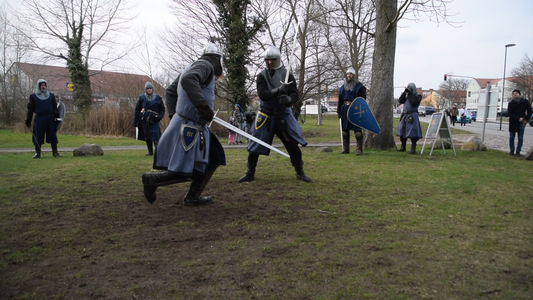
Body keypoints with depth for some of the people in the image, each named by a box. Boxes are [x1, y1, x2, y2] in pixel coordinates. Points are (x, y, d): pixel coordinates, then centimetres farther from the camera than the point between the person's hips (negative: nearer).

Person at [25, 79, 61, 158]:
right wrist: (28, 120, 1)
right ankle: (37, 153, 10)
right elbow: (30, 109, 7)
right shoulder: (33, 96, 8)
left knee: (52, 135, 2)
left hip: (50, 118, 1)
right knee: (38, 136, 1)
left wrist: (57, 117, 4)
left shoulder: (51, 96, 12)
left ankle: (55, 152, 8)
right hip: (39, 118, -1)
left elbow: (55, 107, 12)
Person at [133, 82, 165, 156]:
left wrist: (160, 116, -7)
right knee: (147, 136, 8)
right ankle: (150, 151, 18)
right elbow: (137, 110, 6)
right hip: (144, 119, 2)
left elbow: (162, 108, 11)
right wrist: (135, 120, 1)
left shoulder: (157, 98, 4)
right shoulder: (142, 98, 4)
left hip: (154, 120, -2)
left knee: (155, 135, -15)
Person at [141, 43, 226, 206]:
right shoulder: (205, 65, -9)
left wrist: (173, 114, 22)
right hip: (189, 127, -10)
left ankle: (193, 197, 17)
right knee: (184, 172, -8)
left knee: (214, 158, 14)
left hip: (196, 127, 10)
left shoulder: (193, 67, 18)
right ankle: (152, 179, 9)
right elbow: (188, 80, -31)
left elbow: (170, 91, 23)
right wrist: (203, 106, -34)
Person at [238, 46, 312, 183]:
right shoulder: (262, 75, -2)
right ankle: (250, 174, 14)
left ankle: (300, 173, 11)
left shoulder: (287, 75, 0)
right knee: (255, 146, 0)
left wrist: (288, 99, -30)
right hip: (266, 115, 0)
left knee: (293, 144, -3)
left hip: (284, 115, 0)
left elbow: (295, 94, -6)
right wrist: (277, 91, -32)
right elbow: (262, 94, -17)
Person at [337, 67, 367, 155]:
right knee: (345, 130, 7)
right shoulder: (343, 87, 15)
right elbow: (340, 101, 17)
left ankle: (359, 149, -2)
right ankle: (345, 149, 14)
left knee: (357, 130, -7)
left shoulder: (359, 87, -1)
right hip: (345, 110, 5)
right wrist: (339, 111, 10)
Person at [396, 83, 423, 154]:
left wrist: (410, 95, -14)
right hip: (405, 115, 7)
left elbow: (413, 103, -18)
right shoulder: (407, 95, 17)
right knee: (402, 130, 10)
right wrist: (404, 93, -2)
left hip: (412, 116, -7)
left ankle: (413, 148, -10)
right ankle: (403, 147, 21)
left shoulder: (418, 96, -3)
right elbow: (400, 101, 5)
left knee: (412, 132, -12)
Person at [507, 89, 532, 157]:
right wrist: (518, 119, -16)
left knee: (520, 138, -1)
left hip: (522, 123, -1)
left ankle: (518, 152, 3)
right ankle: (512, 151, 13)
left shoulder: (525, 102, 2)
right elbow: (509, 113, -7)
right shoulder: (511, 103, 1)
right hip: (513, 122, 1)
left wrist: (526, 119, -5)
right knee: (511, 137, 4)